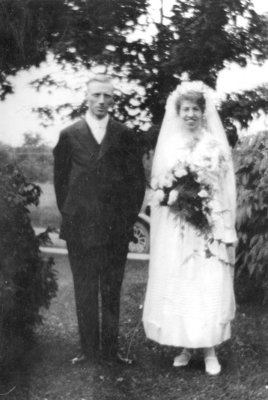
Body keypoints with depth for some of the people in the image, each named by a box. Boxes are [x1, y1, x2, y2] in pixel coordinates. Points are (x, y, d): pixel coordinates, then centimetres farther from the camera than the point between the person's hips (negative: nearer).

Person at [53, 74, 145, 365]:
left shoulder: (124, 135, 5)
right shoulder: (69, 136, 4)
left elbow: (137, 179, 7)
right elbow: (60, 180, 8)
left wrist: (129, 216, 2)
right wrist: (68, 214, 4)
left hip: (116, 229, 0)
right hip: (79, 229, 0)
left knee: (112, 292, 8)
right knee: (84, 293, 6)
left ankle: (111, 348, 19)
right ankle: (88, 349, 17)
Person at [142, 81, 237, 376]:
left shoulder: (215, 144, 2)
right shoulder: (168, 144, 9)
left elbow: (226, 187, 0)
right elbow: (157, 184, 12)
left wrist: (224, 228, -8)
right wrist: (171, 194, -10)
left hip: (209, 224, -2)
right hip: (175, 228, 2)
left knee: (209, 284, -4)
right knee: (177, 284, 3)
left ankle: (209, 349, 6)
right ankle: (185, 346, 16)